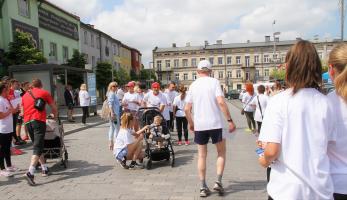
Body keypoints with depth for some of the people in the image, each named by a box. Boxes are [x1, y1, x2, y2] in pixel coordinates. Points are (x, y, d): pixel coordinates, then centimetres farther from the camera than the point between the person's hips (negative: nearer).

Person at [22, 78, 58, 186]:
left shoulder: (25, 95, 21)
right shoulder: (44, 93, 7)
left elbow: (22, 111, 21)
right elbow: (54, 108, 11)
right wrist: (55, 116, 29)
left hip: (27, 122, 5)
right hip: (38, 121, -5)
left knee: (37, 146, 16)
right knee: (37, 147, -10)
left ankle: (44, 169, 21)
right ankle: (30, 172, -24)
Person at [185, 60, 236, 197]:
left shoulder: (193, 85, 7)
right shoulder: (214, 82, -3)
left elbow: (187, 109, 5)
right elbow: (221, 102, -15)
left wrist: (191, 123, 20)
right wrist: (230, 120, -10)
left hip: (199, 125, 3)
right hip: (215, 123, -2)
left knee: (202, 155, 12)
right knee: (221, 152, 16)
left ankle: (203, 187, 15)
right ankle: (218, 182, 9)